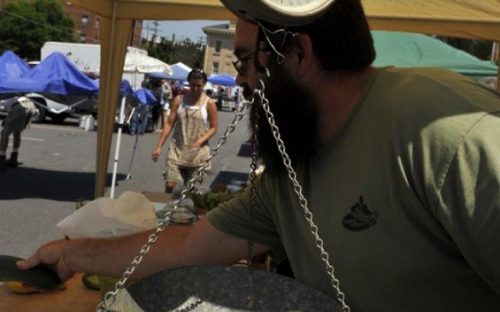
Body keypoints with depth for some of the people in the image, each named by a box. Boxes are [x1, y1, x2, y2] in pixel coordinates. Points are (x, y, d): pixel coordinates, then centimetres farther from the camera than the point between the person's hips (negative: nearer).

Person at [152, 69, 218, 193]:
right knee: (169, 185, -9)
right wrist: (159, 146, -2)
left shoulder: (209, 104, -2)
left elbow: (213, 128, 0)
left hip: (198, 153, -1)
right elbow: (169, 123, 3)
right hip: (177, 150, 1)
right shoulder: (179, 100, 4)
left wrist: (199, 142, -16)